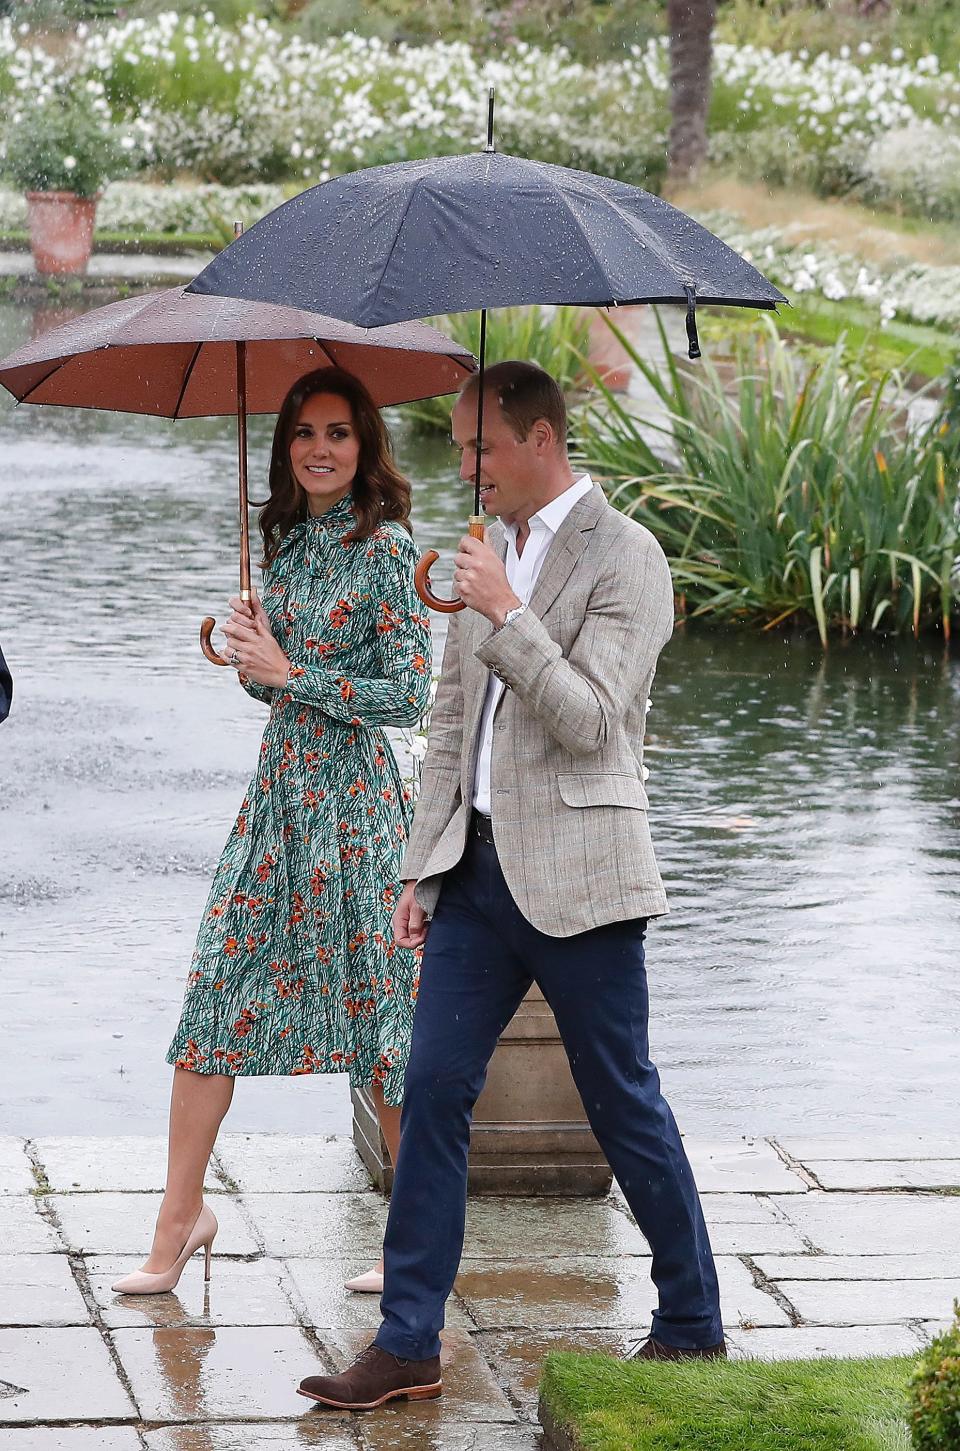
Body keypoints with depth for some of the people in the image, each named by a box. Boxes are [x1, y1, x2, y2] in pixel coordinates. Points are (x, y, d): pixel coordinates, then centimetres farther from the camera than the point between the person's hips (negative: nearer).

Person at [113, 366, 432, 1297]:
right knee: (216, 993, 3)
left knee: (379, 1008, 0)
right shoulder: (287, 540, 11)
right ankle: (180, 1218, 9)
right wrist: (252, 656, -2)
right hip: (279, 788, 7)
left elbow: (407, 692, -14)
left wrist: (288, 670, -13)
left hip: (354, 799, -7)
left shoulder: (385, 546, -10)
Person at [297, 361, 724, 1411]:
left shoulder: (623, 556, -9)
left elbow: (589, 720, -18)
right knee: (433, 1092, 2)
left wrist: (506, 615, -22)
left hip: (575, 876, -7)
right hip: (478, 864, 7)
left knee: (623, 1105, 3)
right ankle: (408, 1344, 6)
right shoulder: (492, 552, 14)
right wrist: (423, 869, 14)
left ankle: (693, 1330, 18)